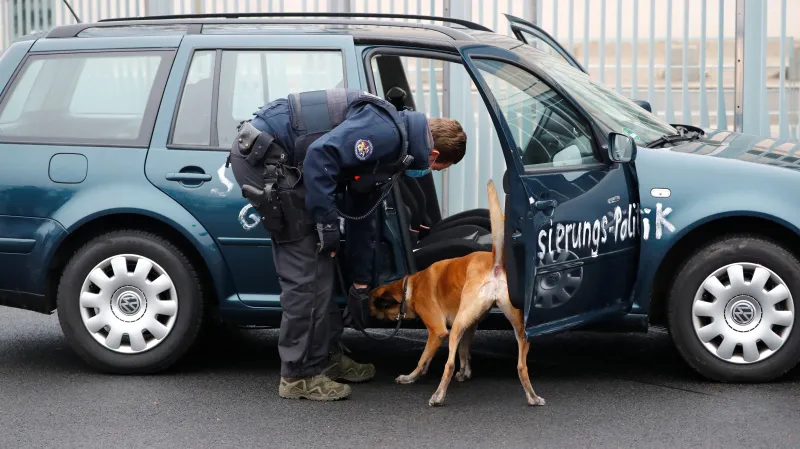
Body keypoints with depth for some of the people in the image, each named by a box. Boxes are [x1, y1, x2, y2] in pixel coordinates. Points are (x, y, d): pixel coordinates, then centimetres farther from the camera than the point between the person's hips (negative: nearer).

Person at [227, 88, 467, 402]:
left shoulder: (387, 153, 17)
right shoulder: (385, 132, -15)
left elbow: (362, 220, 26)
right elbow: (321, 154, -26)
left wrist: (360, 286, 30)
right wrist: (327, 221, -18)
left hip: (278, 162, 11)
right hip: (262, 156, -11)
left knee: (321, 265, 16)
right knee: (307, 271, -7)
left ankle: (326, 357, 27)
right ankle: (299, 376, 0)